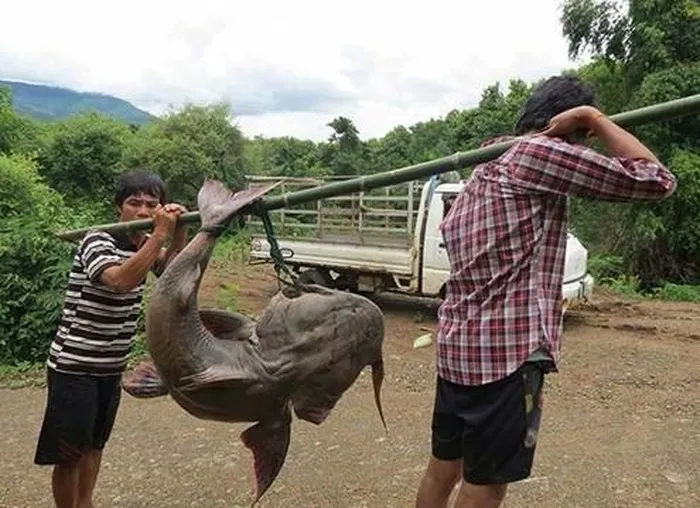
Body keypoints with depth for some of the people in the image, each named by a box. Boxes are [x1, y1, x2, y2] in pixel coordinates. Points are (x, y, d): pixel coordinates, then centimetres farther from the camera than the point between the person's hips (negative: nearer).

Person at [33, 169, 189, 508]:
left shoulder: (143, 243, 4)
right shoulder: (97, 241, -19)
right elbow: (121, 280, -36)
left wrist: (180, 231, -14)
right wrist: (160, 234, -37)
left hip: (111, 366, 7)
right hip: (73, 365, -7)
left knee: (94, 444, 19)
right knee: (70, 452, 3)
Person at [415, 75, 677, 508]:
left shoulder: (485, 171, 16)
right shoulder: (541, 152, -10)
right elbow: (657, 181, -10)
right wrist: (593, 117, -3)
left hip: (458, 344, 9)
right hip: (507, 351, -9)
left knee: (443, 468, 20)